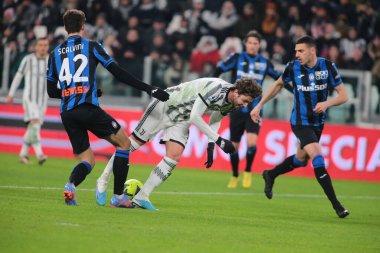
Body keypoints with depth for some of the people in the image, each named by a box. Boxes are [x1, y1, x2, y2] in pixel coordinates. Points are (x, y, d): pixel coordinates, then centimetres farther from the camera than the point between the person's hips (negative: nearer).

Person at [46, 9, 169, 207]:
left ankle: (71, 185, -20)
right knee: (124, 143, 11)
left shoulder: (55, 53, 16)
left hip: (66, 114, 5)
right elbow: (118, 73, -1)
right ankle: (118, 197, 3)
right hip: (88, 108, -5)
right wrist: (149, 89, 2)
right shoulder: (91, 46, 4)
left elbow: (51, 91, 18)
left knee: (87, 160, 13)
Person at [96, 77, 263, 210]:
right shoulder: (216, 88, -35)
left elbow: (215, 119, 12)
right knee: (135, 142, 0)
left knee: (174, 157, -10)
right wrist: (219, 141, -33)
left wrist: (210, 146, 1)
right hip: (164, 105, -7)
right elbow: (195, 116, -34)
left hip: (181, 119, 7)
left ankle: (142, 197, -3)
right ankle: (103, 181, 16)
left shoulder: (230, 103, -7)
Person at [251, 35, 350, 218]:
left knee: (301, 160, 20)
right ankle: (336, 204, -18)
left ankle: (270, 175, 47)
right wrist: (259, 105, 8)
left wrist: (327, 103, -27)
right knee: (318, 159, -20)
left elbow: (343, 95, -8)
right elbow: (278, 84, 8)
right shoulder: (293, 67, -12)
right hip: (300, 122, -4)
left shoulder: (328, 66, -11)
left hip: (318, 122, 4)